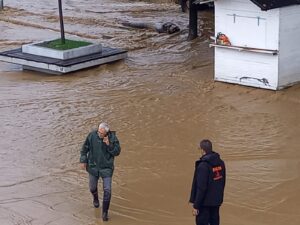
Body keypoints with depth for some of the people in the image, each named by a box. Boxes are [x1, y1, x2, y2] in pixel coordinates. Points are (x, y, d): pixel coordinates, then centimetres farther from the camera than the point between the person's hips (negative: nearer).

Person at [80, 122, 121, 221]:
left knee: (107, 190, -7)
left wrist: (109, 145, -29)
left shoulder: (112, 137, -16)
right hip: (93, 167, 2)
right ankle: (95, 198, 54)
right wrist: (83, 161, -3)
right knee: (92, 187, 18)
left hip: (106, 168, -2)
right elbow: (85, 148, -1)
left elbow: (117, 152, -15)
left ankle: (105, 212, 7)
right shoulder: (92, 135, -14)